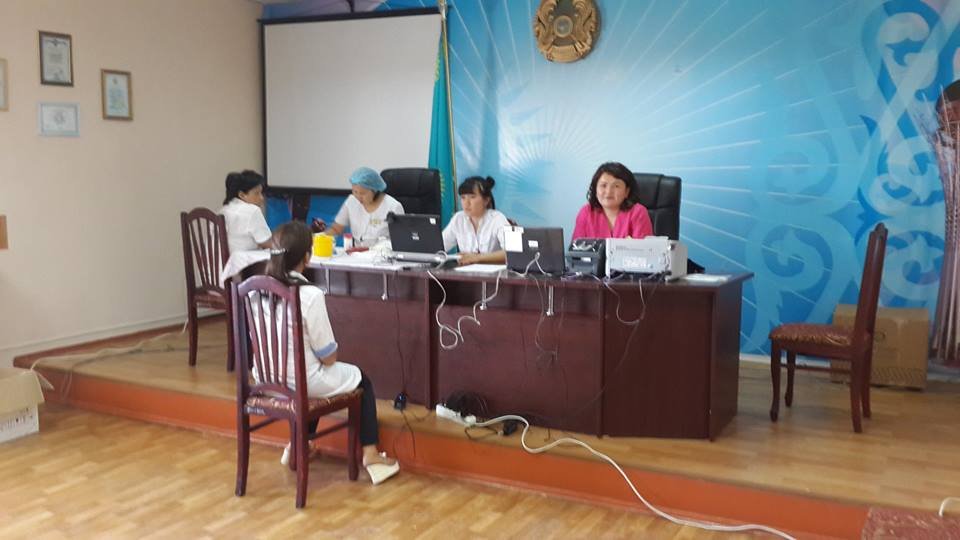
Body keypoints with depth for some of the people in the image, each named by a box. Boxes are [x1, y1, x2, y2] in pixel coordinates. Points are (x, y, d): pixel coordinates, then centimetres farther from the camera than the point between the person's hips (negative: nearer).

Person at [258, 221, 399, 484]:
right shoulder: (310, 294, -24)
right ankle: (370, 454, 17)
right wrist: (330, 358, 8)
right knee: (361, 380, 19)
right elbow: (327, 355, -17)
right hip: (301, 380, -6)